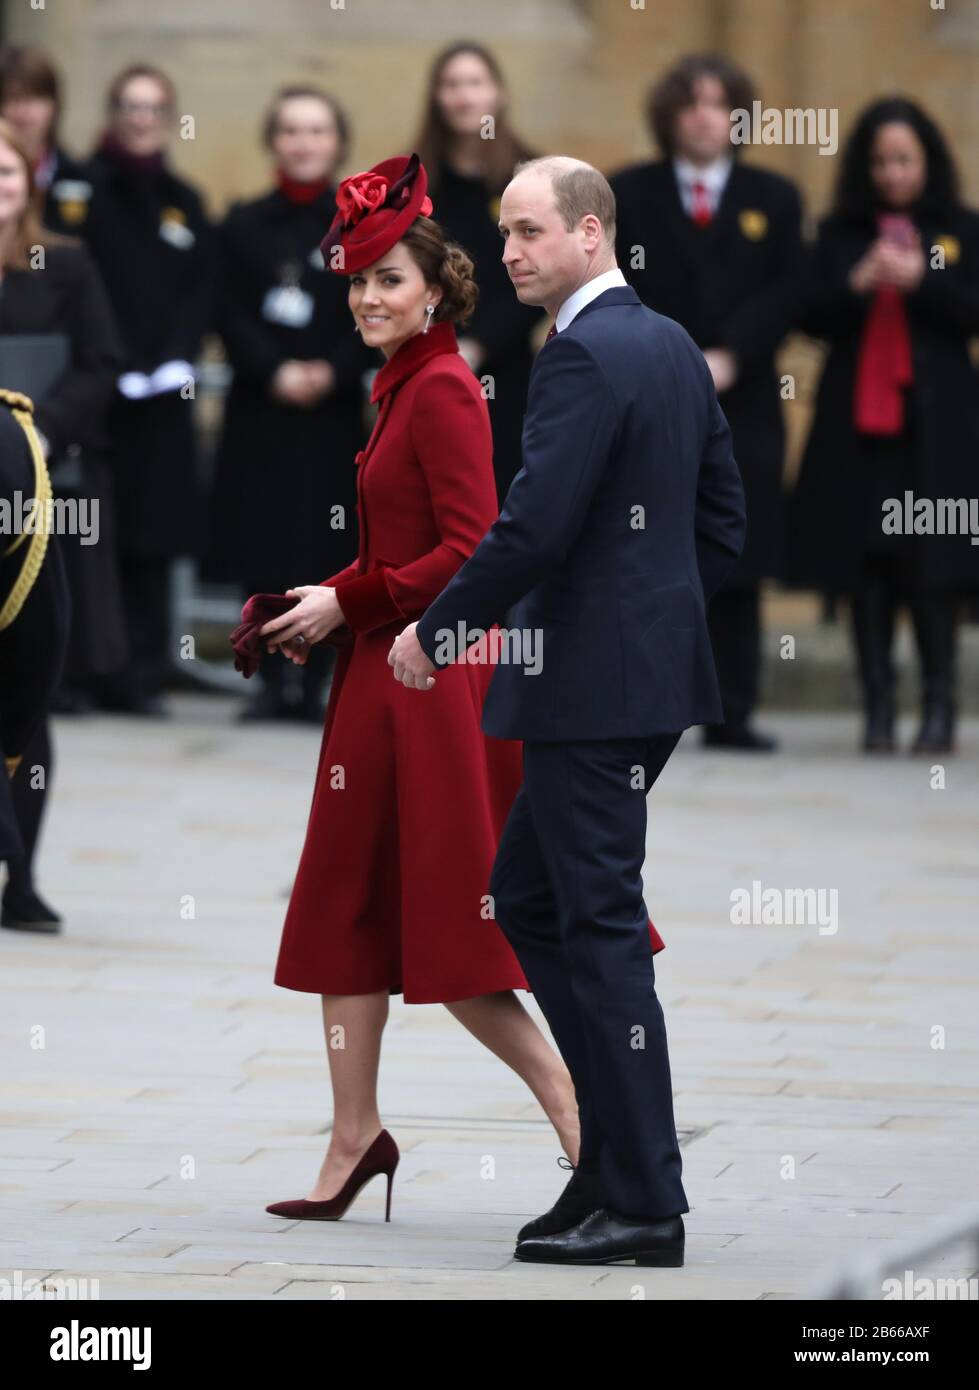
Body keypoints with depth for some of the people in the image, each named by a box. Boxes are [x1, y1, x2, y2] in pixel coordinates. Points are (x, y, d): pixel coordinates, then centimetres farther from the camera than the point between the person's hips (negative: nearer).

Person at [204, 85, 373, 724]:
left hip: (334, 411, -1)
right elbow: (232, 314, 2)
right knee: (263, 554, 0)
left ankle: (314, 684, 5)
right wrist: (275, 373, -13)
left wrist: (333, 372, -14)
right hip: (260, 410, 1)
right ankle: (272, 680, 9)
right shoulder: (244, 226, 8)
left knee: (327, 553, -2)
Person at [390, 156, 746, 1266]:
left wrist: (436, 631, -10)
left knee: (601, 925, -5)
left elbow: (534, 526, -22)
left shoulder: (584, 356, -16)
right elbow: (722, 518, 18)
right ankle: (615, 1153, 16)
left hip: (593, 684, -10)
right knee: (525, 899, 16)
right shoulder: (673, 346, 13)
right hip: (652, 667, 10)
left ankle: (643, 1205, -3)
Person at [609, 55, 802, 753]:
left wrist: (729, 356, -13)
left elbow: (786, 296, 1)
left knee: (736, 568, 1)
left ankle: (731, 713, 4)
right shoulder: (626, 193, 7)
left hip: (741, 403, 1)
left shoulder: (774, 199, 11)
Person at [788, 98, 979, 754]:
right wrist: (857, 284, -12)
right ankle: (878, 707, 4)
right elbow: (811, 317, 5)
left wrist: (922, 281, -15)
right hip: (858, 422, 2)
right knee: (867, 567, 0)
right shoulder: (840, 233, 10)